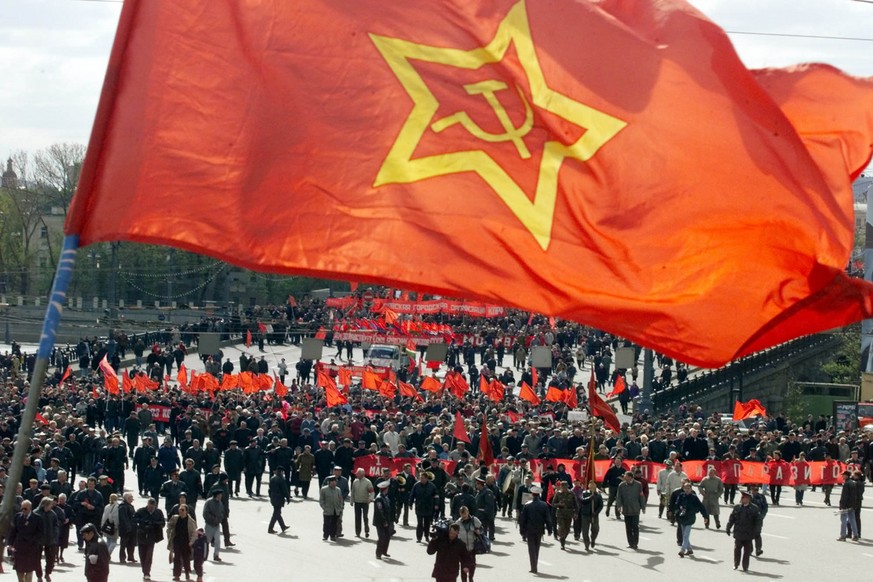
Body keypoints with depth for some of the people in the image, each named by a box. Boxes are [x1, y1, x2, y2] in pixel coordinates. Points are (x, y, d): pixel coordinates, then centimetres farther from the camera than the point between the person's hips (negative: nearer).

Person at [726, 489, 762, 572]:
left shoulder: (754, 509, -4)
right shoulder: (737, 508, 4)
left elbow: (758, 521, -3)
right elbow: (731, 519, 8)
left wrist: (756, 531, -10)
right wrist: (728, 528, 2)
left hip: (748, 534, -2)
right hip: (738, 534, 2)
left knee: (747, 551, 5)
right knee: (737, 549, 7)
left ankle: (745, 567, 13)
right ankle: (736, 564, 23)